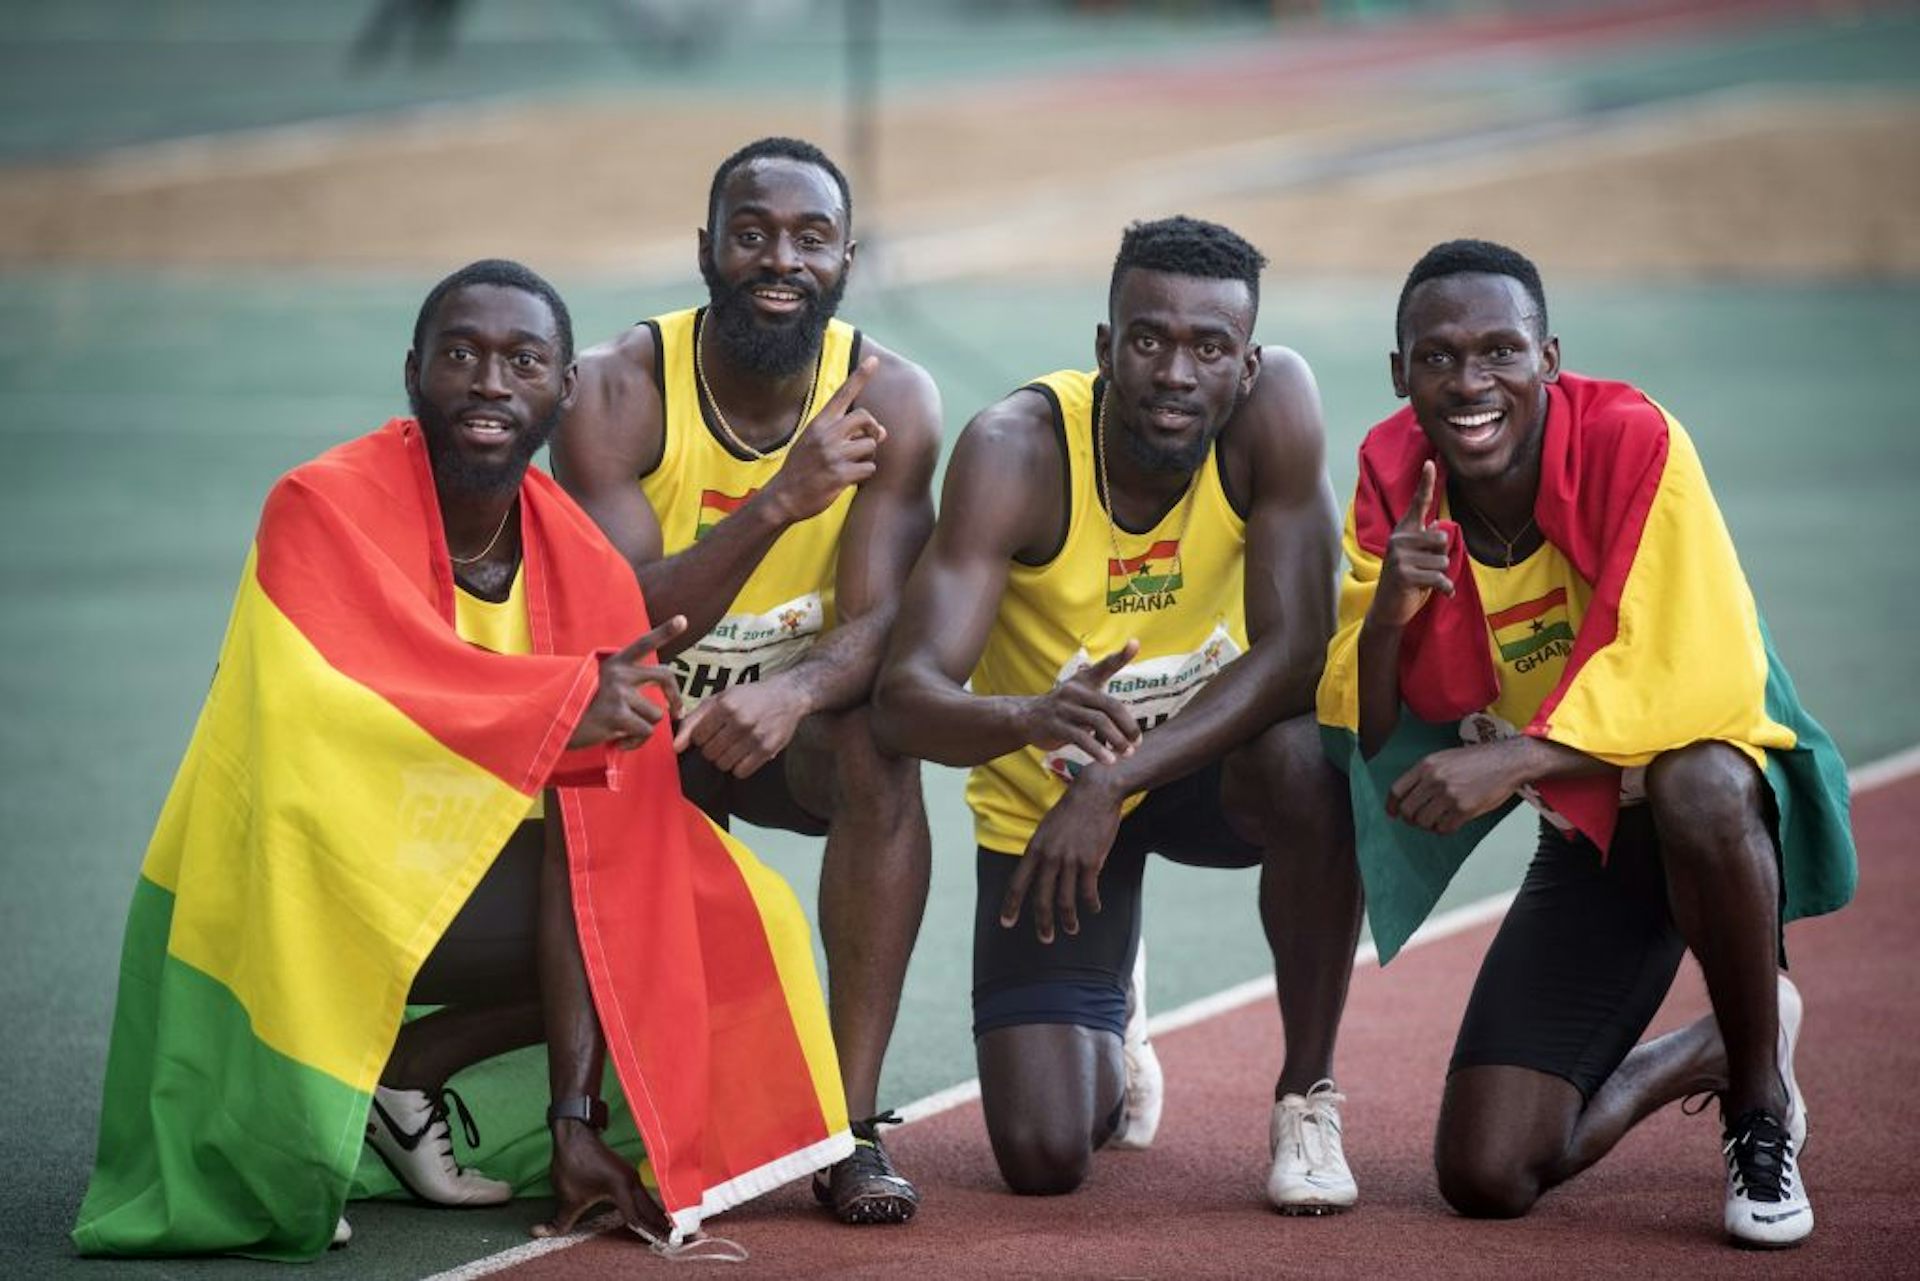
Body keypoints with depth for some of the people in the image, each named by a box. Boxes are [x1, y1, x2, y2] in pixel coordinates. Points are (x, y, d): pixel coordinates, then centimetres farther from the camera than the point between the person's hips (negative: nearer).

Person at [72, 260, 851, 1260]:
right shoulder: (324, 508, -18)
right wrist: (567, 702, -39)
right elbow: (331, 697, -37)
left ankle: (404, 1066, 2)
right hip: (283, 897, -6)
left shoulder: (588, 570, -6)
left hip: (456, 889, 6)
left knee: (726, 926, -6)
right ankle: (269, 1143, -14)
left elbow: (590, 859, -10)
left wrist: (576, 1118, -15)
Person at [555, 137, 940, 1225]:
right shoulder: (619, 391, -18)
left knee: (880, 740, -31)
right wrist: (777, 503, -41)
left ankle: (857, 1126, -27)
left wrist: (792, 694, -47)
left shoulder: (891, 399, -14)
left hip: (799, 722, 1)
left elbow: (880, 623, -23)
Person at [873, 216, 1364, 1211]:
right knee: (1043, 1158, -10)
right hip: (1045, 792, -1)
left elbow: (1293, 651, -27)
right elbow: (906, 698, -34)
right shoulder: (1015, 449, -28)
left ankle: (1307, 1094, -13)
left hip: (1210, 752, 1)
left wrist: (1115, 782, -39)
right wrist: (1029, 719, -57)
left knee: (1305, 768, -37)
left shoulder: (1275, 403, -24)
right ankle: (1112, 1022, 30)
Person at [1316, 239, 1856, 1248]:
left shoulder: (1629, 439, -23)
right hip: (1586, 832, 5)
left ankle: (1760, 1100, -14)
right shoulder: (1395, 480, -8)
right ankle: (1705, 1053, 26)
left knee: (1694, 785, -43)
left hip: (1731, 801, -4)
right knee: (1485, 1178, -7)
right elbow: (1365, 741, -9)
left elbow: (1703, 675, -31)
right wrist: (1387, 610, -30)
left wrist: (1513, 760, -42)